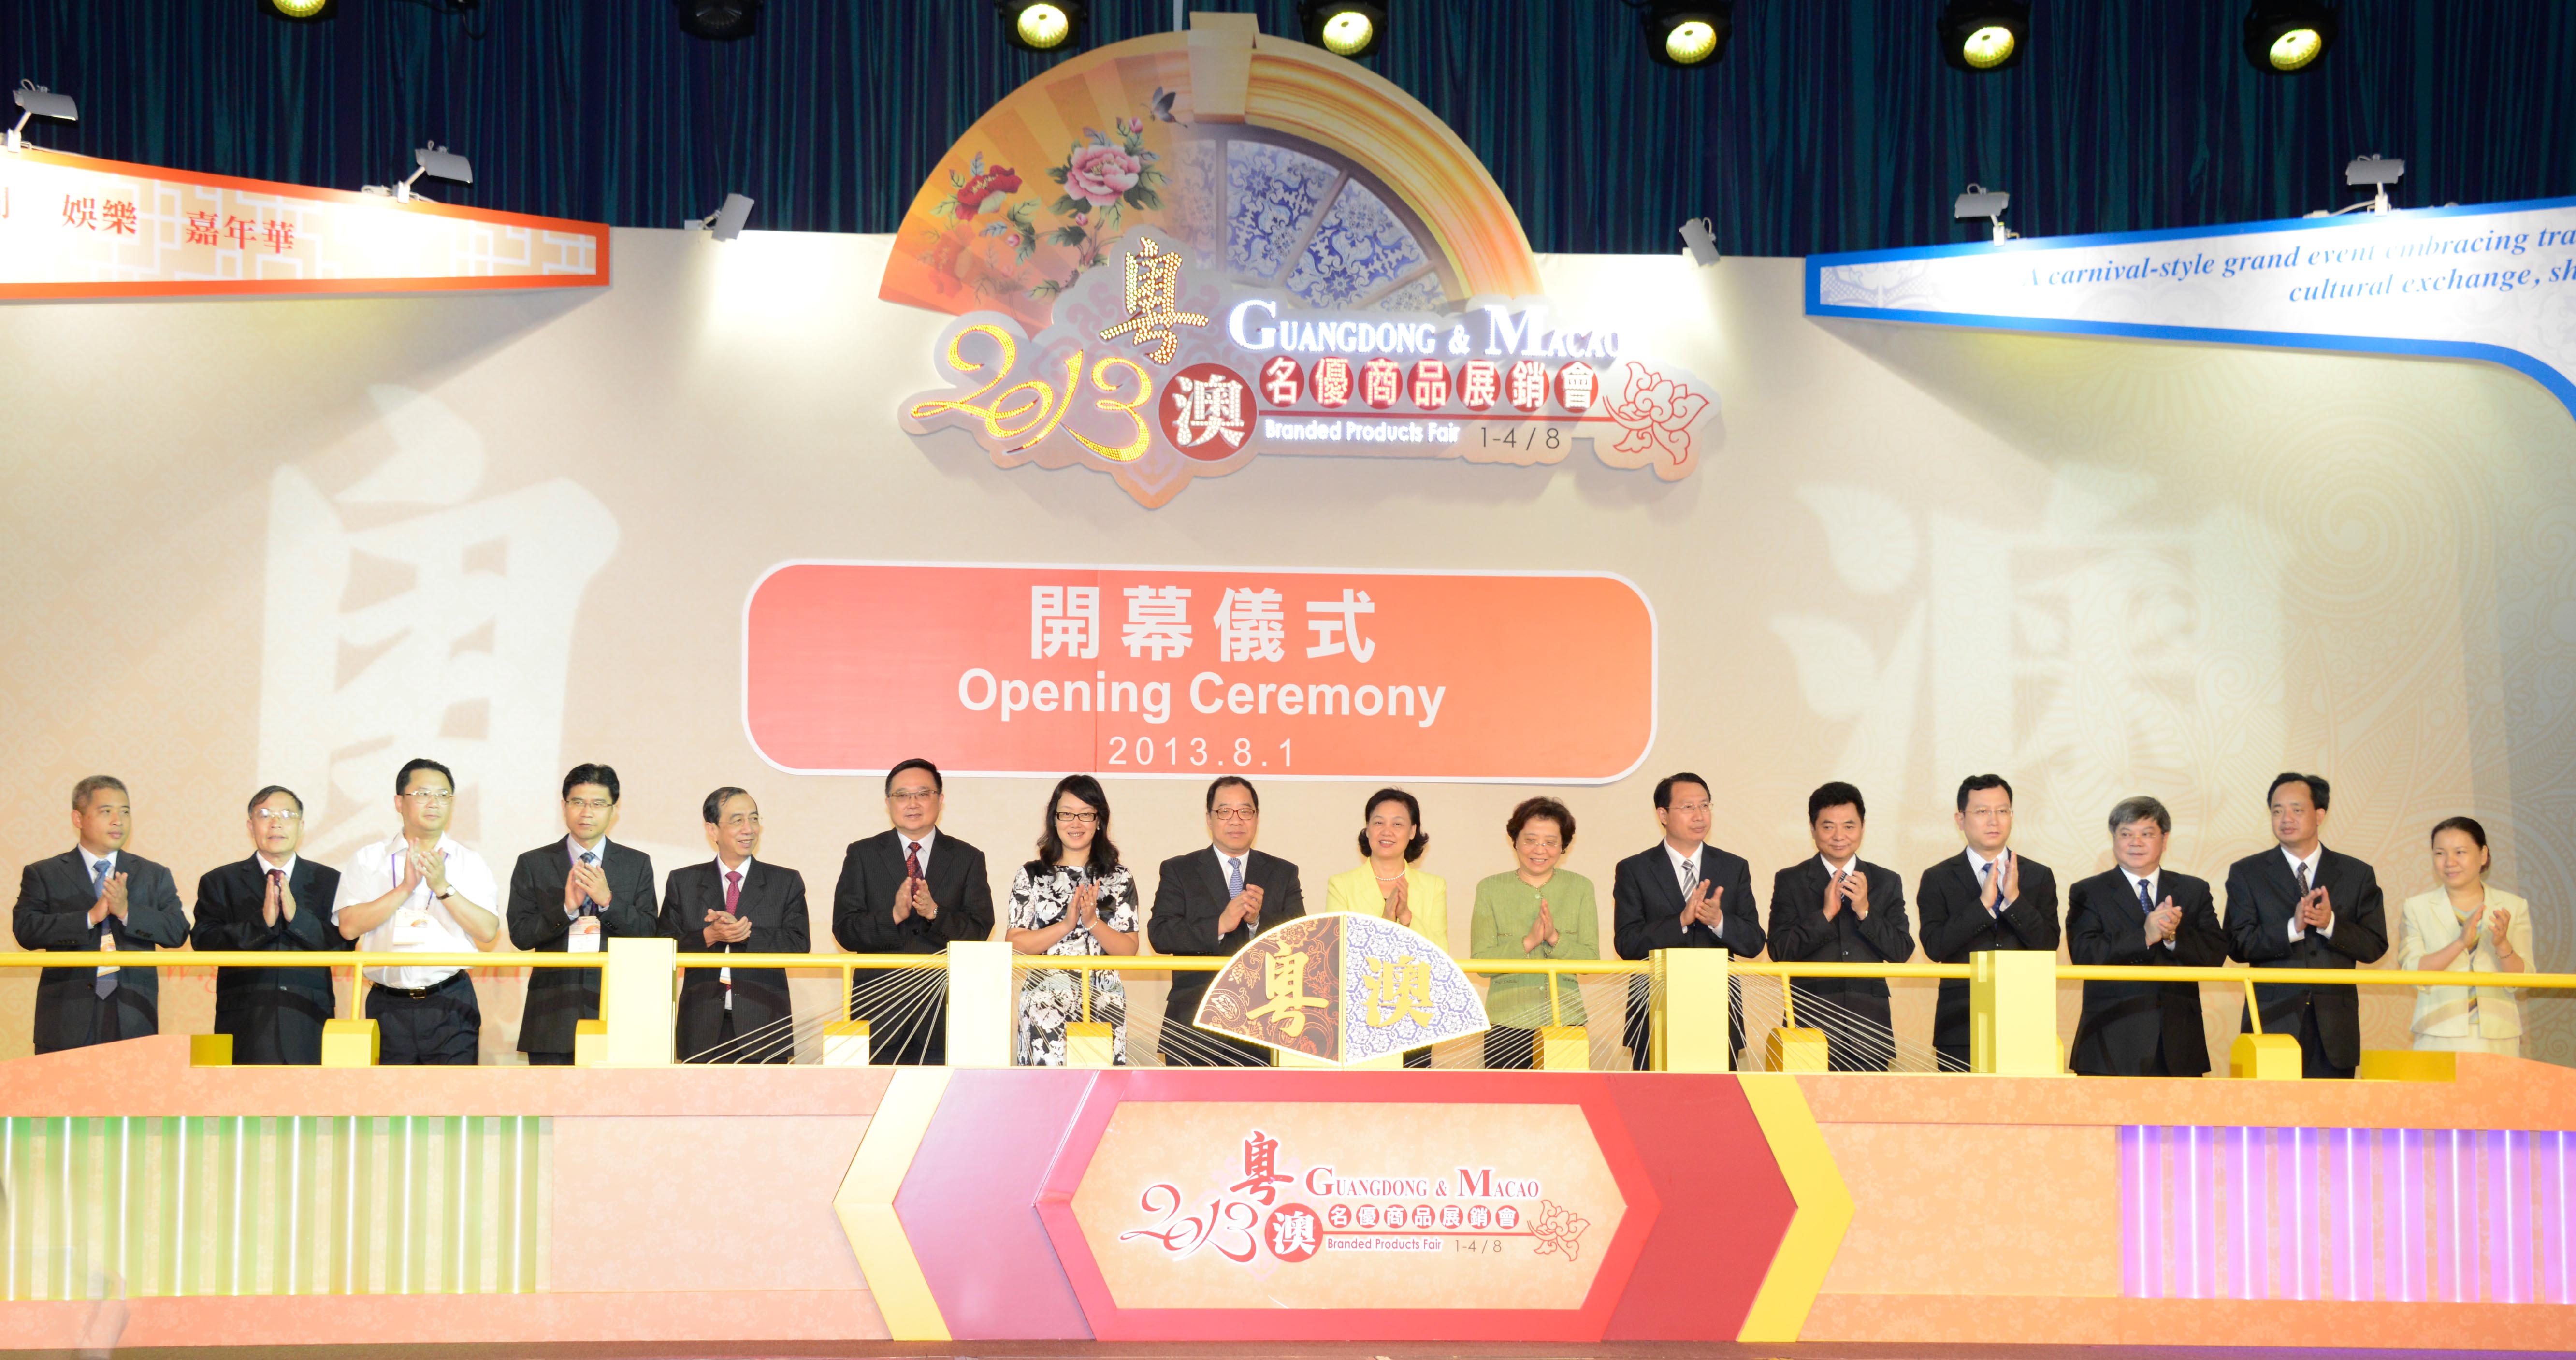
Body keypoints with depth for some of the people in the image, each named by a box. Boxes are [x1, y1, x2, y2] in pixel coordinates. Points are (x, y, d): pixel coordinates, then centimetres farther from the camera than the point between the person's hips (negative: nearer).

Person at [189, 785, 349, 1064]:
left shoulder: (329, 881, 13)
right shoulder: (219, 882, 12)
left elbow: (344, 947, 2)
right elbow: (203, 942, -2)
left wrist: (297, 916, -12)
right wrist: (262, 921, -14)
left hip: (309, 1020, 1)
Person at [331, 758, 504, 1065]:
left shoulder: (470, 861, 9)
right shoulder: (368, 860, 9)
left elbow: (488, 932, -3)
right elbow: (349, 926, -5)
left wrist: (443, 887, -13)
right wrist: (405, 888, -12)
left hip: (451, 1005, 0)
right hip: (389, 1004, 0)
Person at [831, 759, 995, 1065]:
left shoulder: (968, 858, 9)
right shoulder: (862, 855, 7)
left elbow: (980, 931, -1)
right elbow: (844, 931, -2)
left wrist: (934, 912, -18)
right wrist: (893, 915, -18)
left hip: (943, 1010, 0)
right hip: (878, 1010, 0)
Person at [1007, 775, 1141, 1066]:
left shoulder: (1119, 878, 8)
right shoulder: (1032, 875, 6)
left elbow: (1129, 950, 3)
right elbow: (1014, 944, -1)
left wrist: (1093, 922, -12)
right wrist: (1067, 924, -11)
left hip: (1104, 1004, 1)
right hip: (1046, 1003, -1)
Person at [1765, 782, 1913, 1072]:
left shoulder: (1887, 883, 12)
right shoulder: (1789, 881, 6)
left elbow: (1902, 953, 3)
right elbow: (1780, 951, -4)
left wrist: (1865, 911, -9)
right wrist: (1825, 914, -13)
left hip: (1869, 1023, 2)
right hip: (1811, 1020, -2)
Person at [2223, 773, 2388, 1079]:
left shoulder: (2358, 875, 10)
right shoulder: (2246, 873, 7)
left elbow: (2375, 947, 3)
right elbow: (2238, 944, -3)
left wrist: (2331, 924, -14)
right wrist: (2293, 928, -17)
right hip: (2273, 1023, -1)